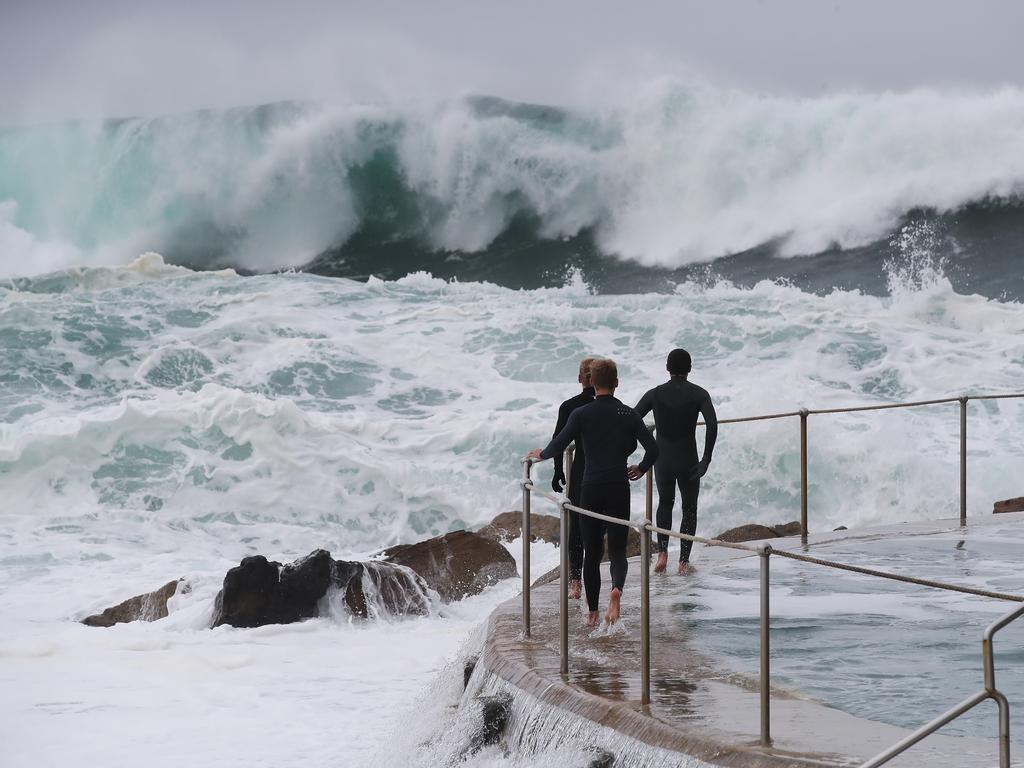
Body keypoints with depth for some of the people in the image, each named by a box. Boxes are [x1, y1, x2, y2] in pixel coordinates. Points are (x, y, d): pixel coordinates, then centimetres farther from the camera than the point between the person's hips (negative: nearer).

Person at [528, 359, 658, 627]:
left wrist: (539, 454, 13)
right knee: (617, 550, 5)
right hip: (619, 488, 1)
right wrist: (641, 469, 19)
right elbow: (653, 449, -1)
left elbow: (557, 447, -9)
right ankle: (616, 590, -27)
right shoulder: (628, 414, 2)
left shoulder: (581, 414, -4)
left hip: (591, 489, -1)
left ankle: (592, 613, 15)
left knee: (592, 553, 11)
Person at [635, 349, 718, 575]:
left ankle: (662, 551, 8)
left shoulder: (655, 394, 0)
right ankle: (684, 561, 10)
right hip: (688, 462, -2)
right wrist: (706, 460, -15)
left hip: (662, 461, 2)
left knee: (665, 503, 25)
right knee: (689, 509, 16)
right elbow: (712, 424, -19)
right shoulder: (698, 394, -4)